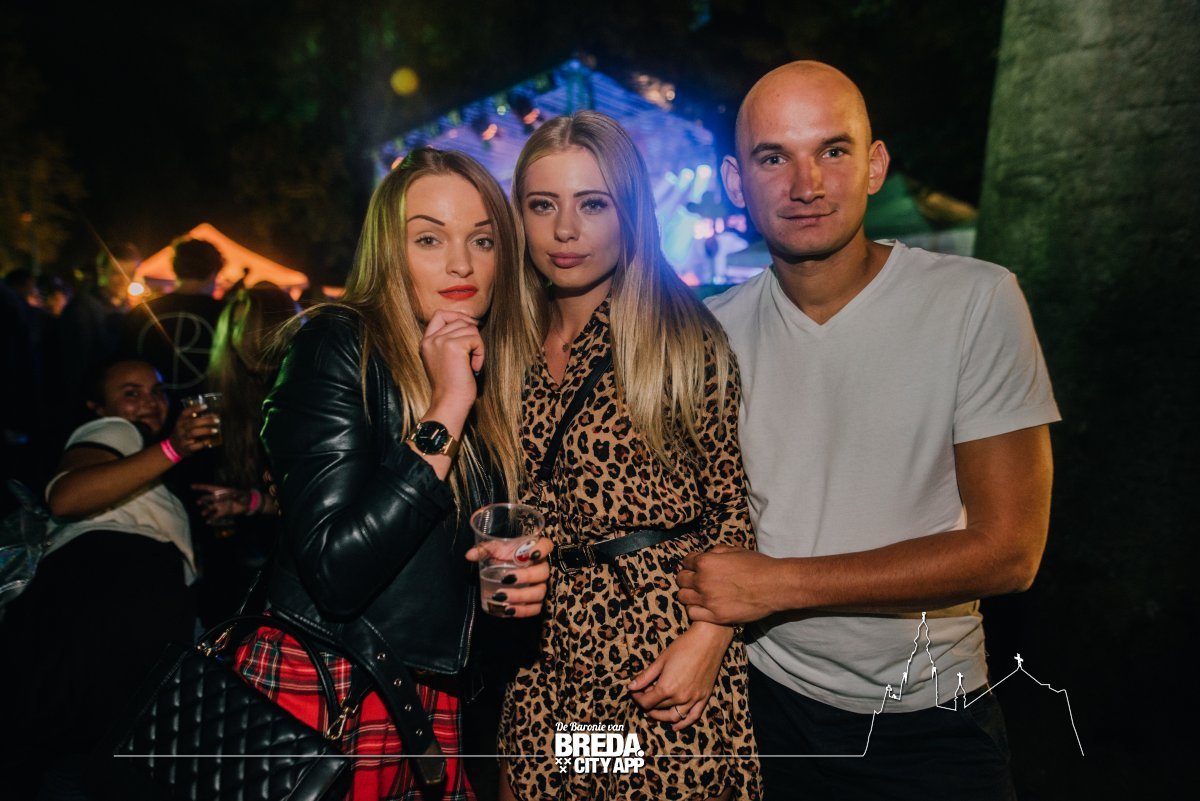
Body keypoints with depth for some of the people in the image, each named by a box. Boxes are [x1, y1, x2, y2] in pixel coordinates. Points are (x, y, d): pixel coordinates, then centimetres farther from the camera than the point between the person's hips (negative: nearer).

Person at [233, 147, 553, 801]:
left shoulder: (495, 377, 3)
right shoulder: (337, 346, -14)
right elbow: (336, 570, -25)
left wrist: (522, 574, -6)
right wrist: (445, 411, -23)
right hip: (323, 698, -5)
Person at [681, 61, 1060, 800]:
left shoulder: (978, 301, -15)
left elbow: (1008, 550, -17)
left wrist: (777, 584, -20)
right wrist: (709, 628, -18)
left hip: (932, 720, -2)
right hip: (766, 700, 3)